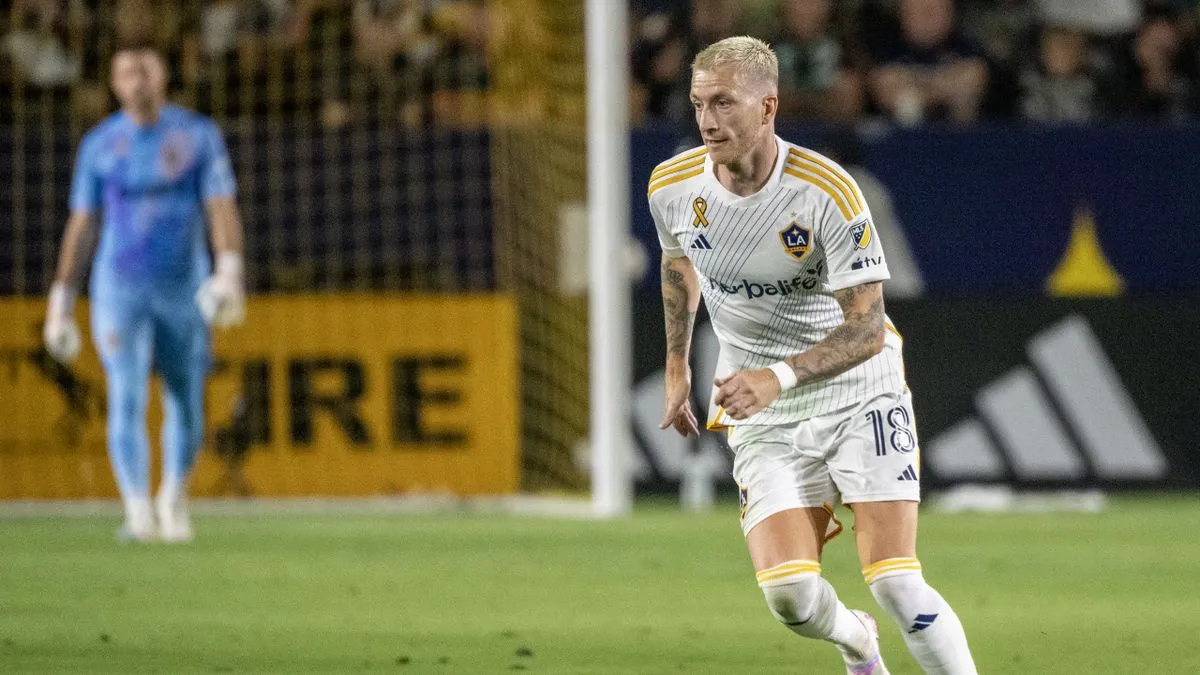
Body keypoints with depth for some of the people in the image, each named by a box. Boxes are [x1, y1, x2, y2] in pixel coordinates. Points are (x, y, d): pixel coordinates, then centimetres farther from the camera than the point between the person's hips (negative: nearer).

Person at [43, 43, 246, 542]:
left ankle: (174, 499, 31)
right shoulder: (99, 145, 4)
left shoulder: (198, 135, 2)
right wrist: (61, 302, 7)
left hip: (184, 289, 0)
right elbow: (81, 226, 9)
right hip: (119, 289, 0)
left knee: (186, 404, 6)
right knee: (126, 397, -16)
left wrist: (230, 272, -21)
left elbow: (222, 210, -5)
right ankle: (138, 513, -23)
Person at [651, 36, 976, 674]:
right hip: (763, 415, 3)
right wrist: (677, 367, 20)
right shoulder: (671, 186, -6)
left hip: (859, 389, -3)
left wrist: (781, 377, -35)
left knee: (896, 583, -17)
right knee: (789, 593, -13)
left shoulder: (829, 193, -21)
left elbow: (867, 330, -21)